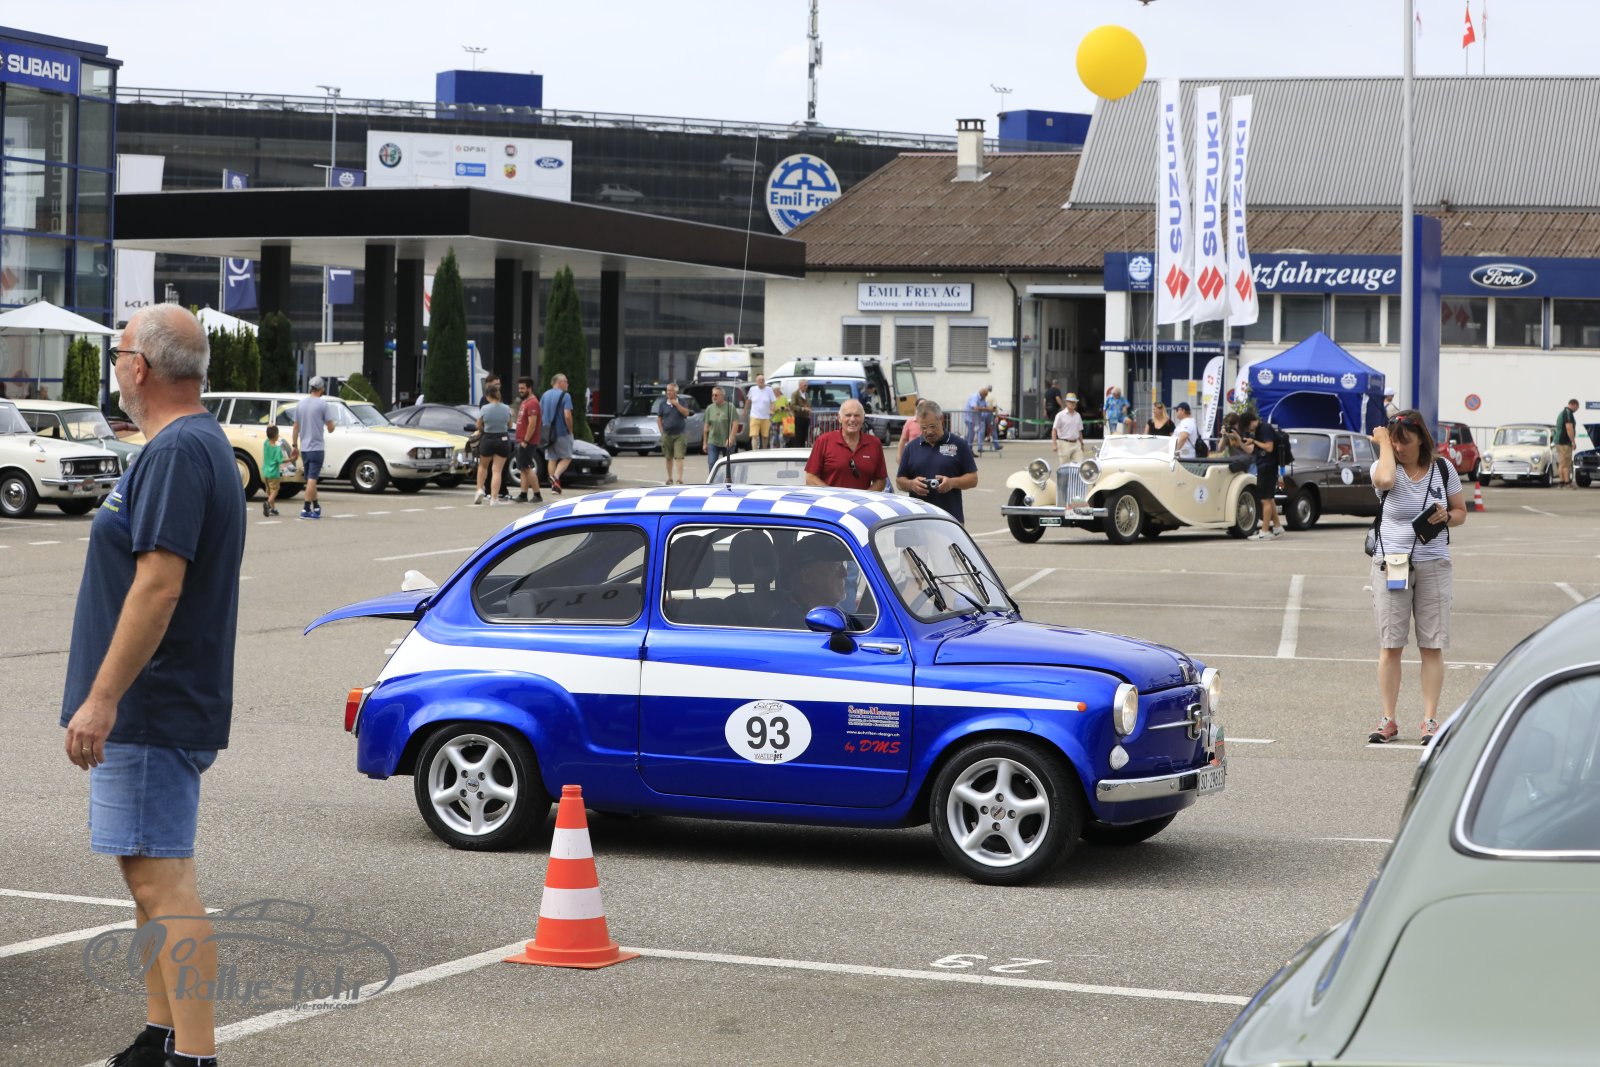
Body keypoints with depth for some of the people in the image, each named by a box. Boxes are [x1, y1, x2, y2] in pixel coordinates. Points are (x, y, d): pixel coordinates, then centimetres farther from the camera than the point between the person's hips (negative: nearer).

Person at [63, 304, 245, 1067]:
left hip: (151, 710, -11)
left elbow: (158, 585, -25)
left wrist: (102, 698, -25)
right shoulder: (196, 445, 17)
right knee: (151, 873, 16)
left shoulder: (177, 453, -17)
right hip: (155, 710, 11)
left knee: (161, 878, -11)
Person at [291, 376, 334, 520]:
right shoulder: (322, 404, -9)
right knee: (312, 479, -6)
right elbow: (330, 428, -8)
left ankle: (316, 507, 24)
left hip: (304, 448, 6)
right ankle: (306, 509, -11)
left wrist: (294, 445, 17)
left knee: (311, 479, 15)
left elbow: (296, 427, 10)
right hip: (316, 447, -6)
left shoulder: (300, 404, 7)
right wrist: (331, 426, 16)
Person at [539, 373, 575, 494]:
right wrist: (570, 431, -7)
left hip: (548, 433, 6)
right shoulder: (565, 396, -10)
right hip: (562, 432, -6)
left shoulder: (545, 395, 11)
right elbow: (567, 416, -18)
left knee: (551, 459, 12)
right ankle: (556, 476, -20)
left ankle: (554, 486, 11)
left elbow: (539, 414, 14)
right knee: (566, 457, 3)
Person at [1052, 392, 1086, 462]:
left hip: (1076, 444, 5)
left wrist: (1082, 444, 19)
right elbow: (1054, 430, -6)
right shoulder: (1061, 415, -3)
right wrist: (1054, 445, -14)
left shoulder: (1078, 416, 14)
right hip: (1065, 444, -5)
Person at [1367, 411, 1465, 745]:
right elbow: (1384, 480, -27)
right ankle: (1388, 720, 5)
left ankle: (1430, 720, 5)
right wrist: (1383, 442, -13)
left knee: (1432, 647, 0)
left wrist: (1446, 516, -10)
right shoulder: (1386, 467, -1)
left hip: (1433, 564, 1)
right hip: (1390, 564, -1)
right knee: (1390, 645, 0)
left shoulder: (1443, 469, 5)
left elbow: (1461, 512, 13)